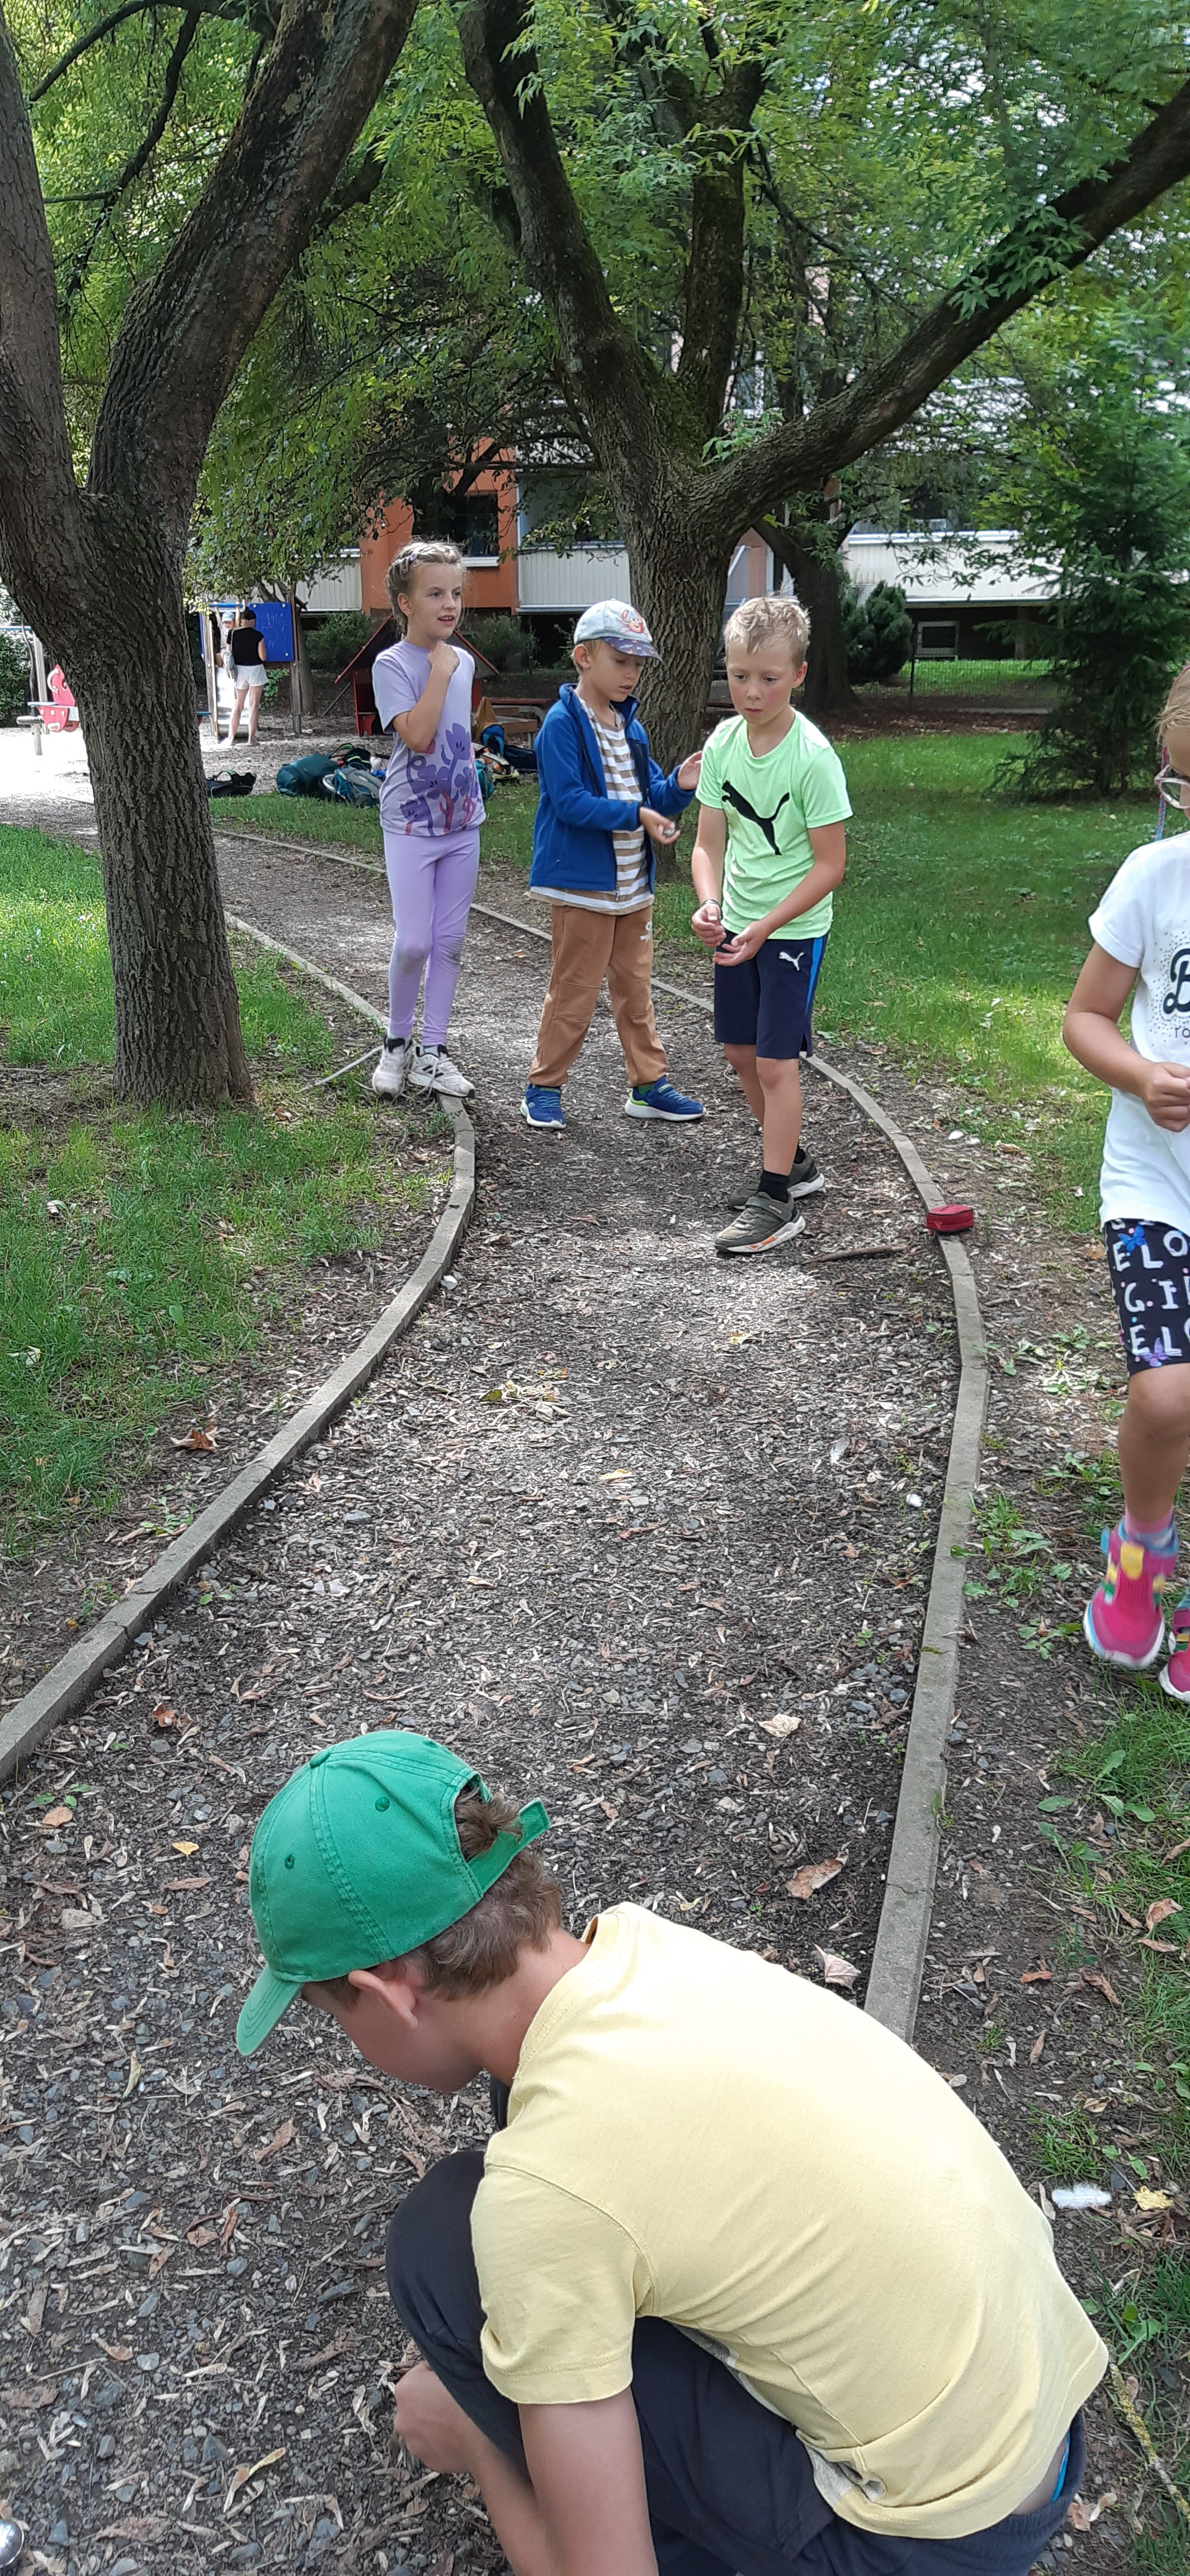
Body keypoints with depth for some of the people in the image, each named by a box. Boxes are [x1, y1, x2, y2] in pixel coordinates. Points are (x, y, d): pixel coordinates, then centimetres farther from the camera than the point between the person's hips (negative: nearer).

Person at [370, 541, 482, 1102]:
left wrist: (471, 792, 13)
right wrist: (440, 669, -18)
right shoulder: (392, 664, -10)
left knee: (450, 941, 7)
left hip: (462, 821, 6)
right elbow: (417, 735, -23)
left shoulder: (463, 661, 8)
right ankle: (398, 1043, 15)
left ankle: (431, 1053, 15)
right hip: (412, 824, -6)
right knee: (413, 943, -7)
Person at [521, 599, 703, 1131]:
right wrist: (635, 815, -25)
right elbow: (569, 801, -20)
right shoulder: (563, 724, -12)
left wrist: (679, 786, -7)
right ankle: (544, 1086, 14)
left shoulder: (631, 727, 11)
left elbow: (651, 798, 14)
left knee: (635, 987, 14)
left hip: (633, 884, 8)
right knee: (575, 991, 0)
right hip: (582, 883, -7)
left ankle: (648, 1085, 24)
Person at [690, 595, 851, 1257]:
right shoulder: (723, 743, -2)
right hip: (737, 926, 7)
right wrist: (711, 904, -18)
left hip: (794, 929, -6)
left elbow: (830, 866, -17)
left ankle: (777, 1201, 3)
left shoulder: (814, 757, -19)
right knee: (742, 1049, 15)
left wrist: (764, 928, -22)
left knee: (776, 1060, -7)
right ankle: (794, 1161, 34)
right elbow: (710, 843, 1)